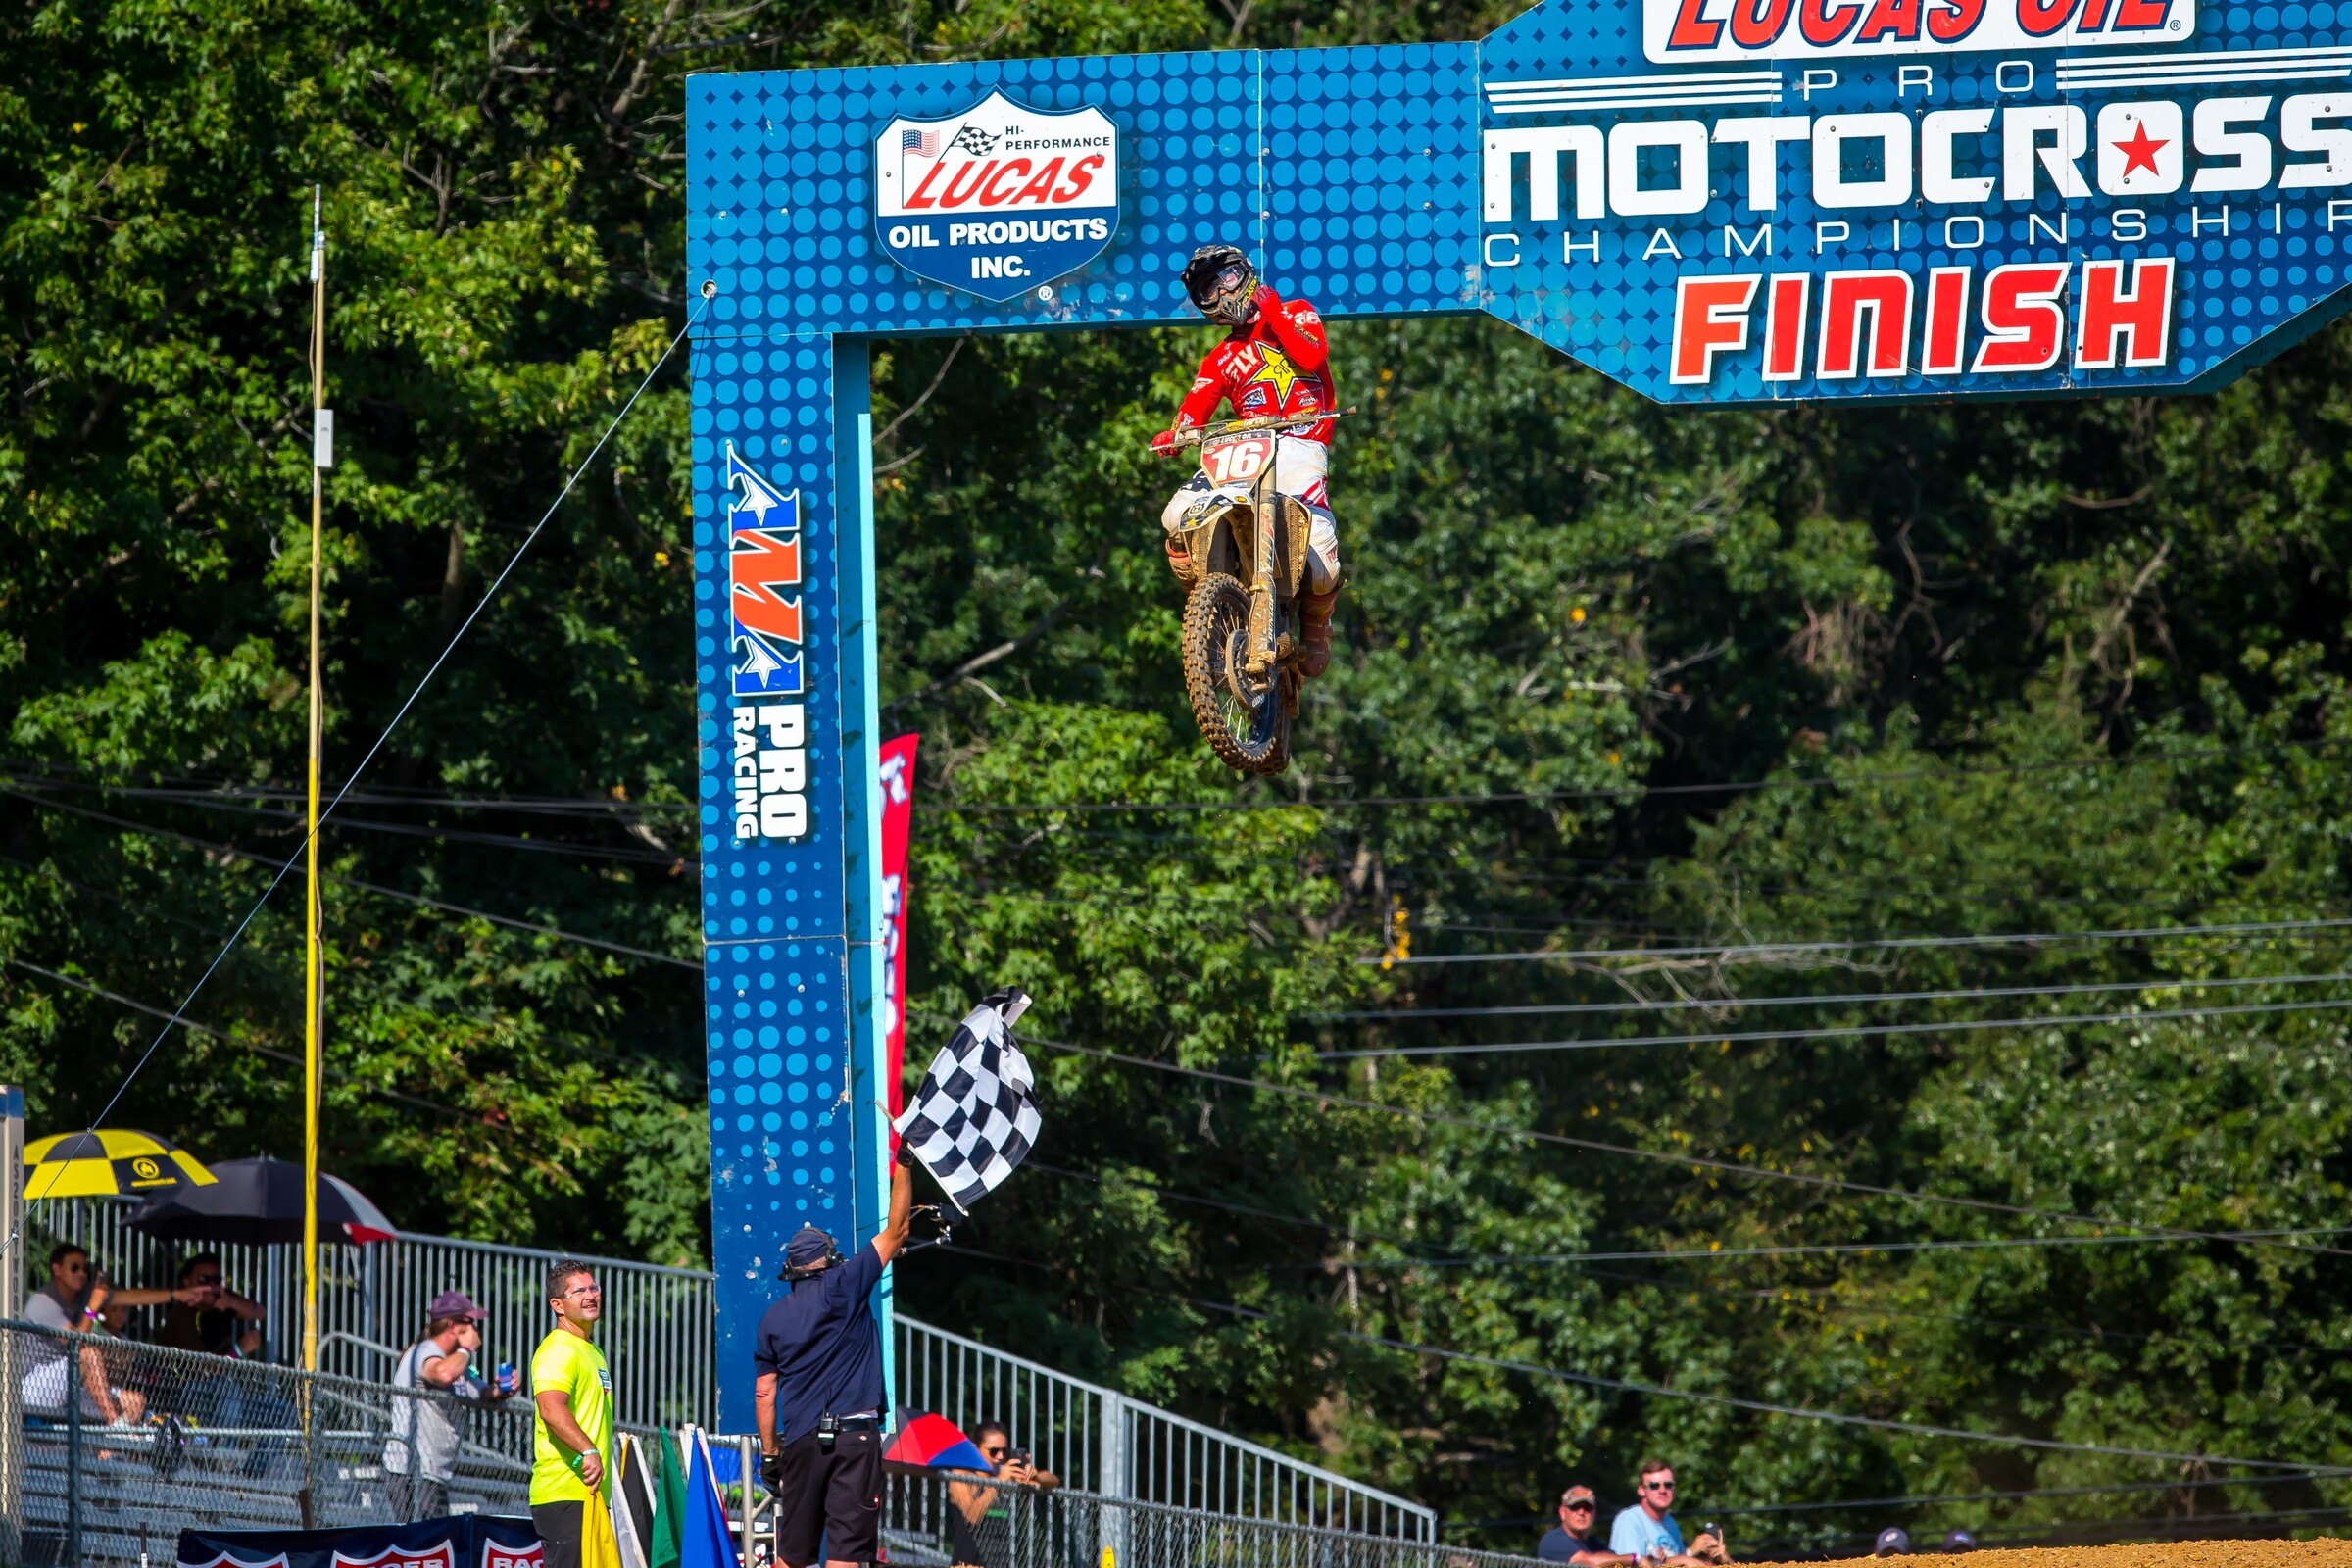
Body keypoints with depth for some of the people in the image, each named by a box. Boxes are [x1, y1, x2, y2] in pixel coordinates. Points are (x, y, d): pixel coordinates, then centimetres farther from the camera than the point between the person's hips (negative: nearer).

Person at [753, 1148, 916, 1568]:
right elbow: (895, 1230, 2)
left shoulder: (774, 1316, 10)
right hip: (854, 1435, -4)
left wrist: (769, 1454, 17)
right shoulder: (844, 1288, 0)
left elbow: (764, 1393, 10)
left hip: (800, 1438, 4)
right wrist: (904, 1165, 8)